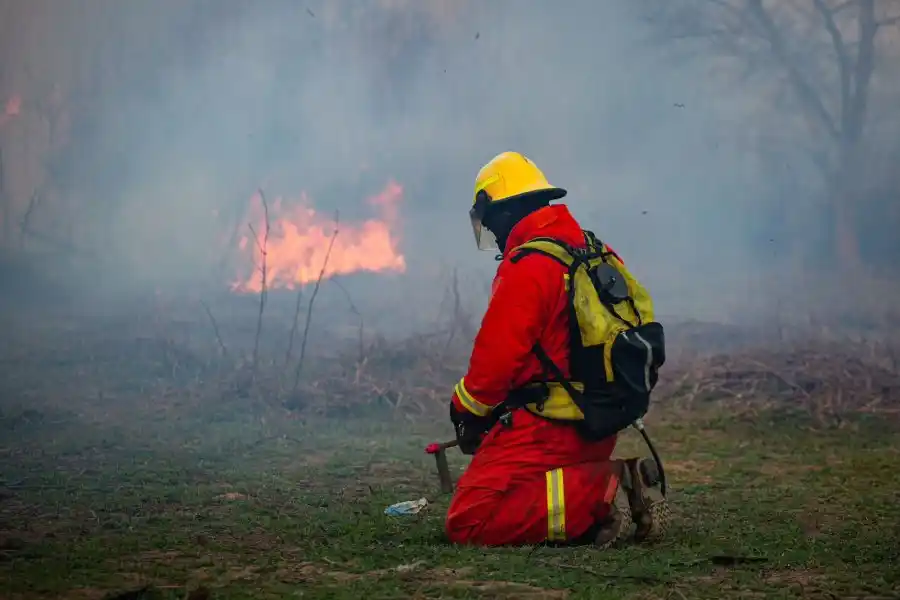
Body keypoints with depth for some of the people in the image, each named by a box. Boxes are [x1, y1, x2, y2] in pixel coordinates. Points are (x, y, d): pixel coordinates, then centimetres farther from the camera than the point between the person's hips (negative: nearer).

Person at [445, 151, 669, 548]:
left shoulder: (525, 268, -16)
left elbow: (496, 358, -17)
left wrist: (465, 410, 2)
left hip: (546, 430, -9)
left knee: (466, 523, -12)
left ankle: (598, 495, -19)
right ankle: (622, 485, 6)